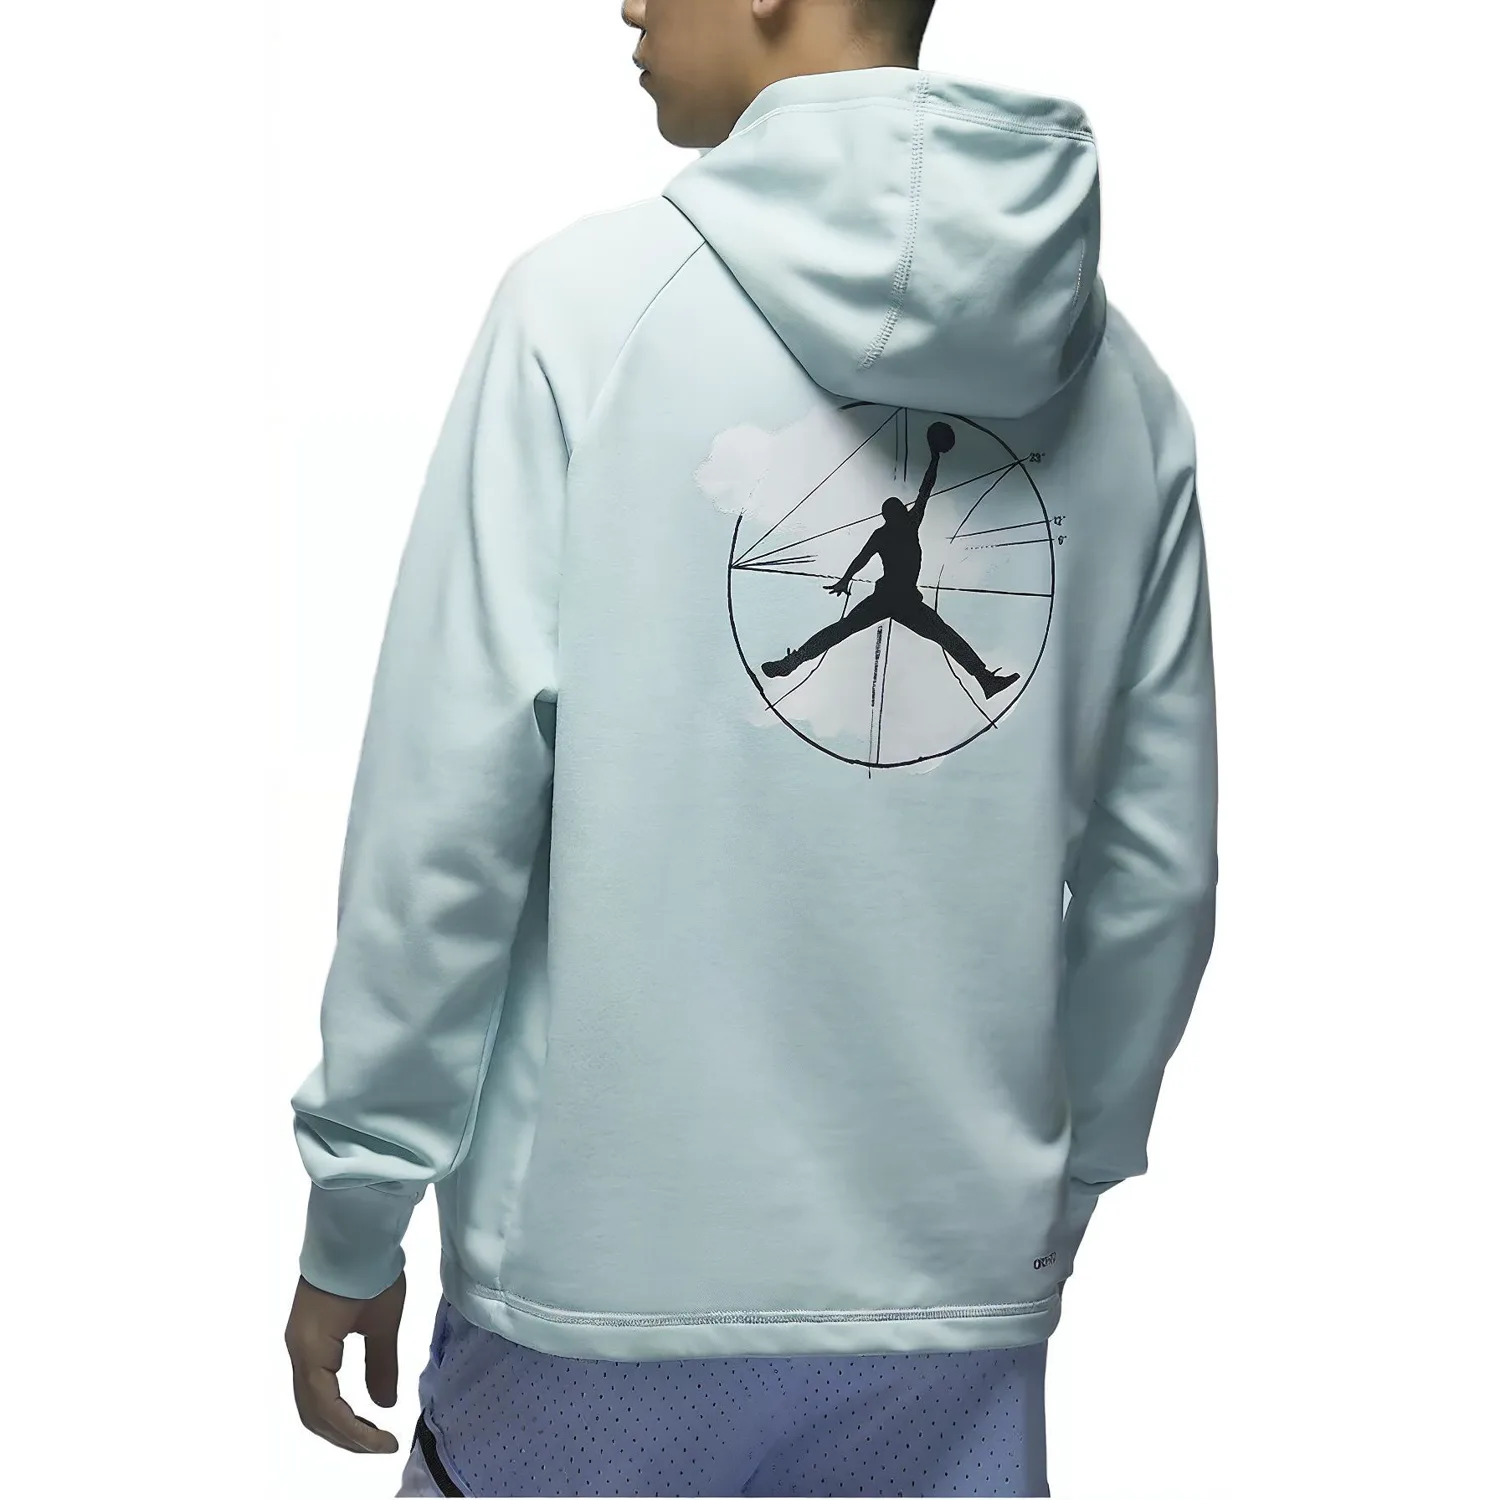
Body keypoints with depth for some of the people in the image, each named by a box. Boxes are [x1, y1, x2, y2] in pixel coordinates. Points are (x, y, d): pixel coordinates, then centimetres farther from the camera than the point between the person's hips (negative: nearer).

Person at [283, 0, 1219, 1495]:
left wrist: (353, 1217, -2)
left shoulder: (589, 302, -9)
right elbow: (1156, 868, 5)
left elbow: (448, 807, -12)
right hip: (963, 1286, 3)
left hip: (611, 1261, -3)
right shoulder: (1121, 382, 2)